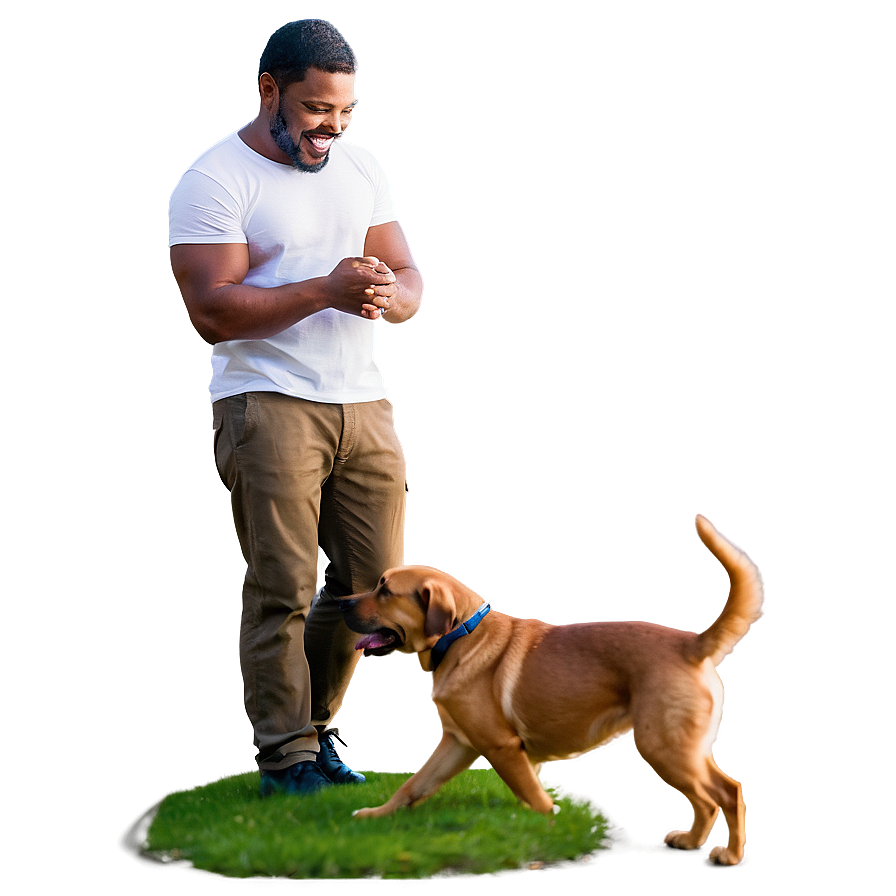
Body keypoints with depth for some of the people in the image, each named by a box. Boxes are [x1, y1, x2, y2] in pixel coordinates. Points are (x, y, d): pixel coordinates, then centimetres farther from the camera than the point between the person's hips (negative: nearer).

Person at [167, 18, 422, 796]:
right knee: (282, 587, -4)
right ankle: (286, 754, 9)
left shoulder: (362, 168, 14)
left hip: (364, 401, 6)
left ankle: (312, 718, 27)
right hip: (268, 403, -6)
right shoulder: (217, 179, -6)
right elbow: (211, 310, -15)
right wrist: (326, 291, -20)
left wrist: (389, 293, -10)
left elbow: (409, 278, 15)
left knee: (374, 577, 8)